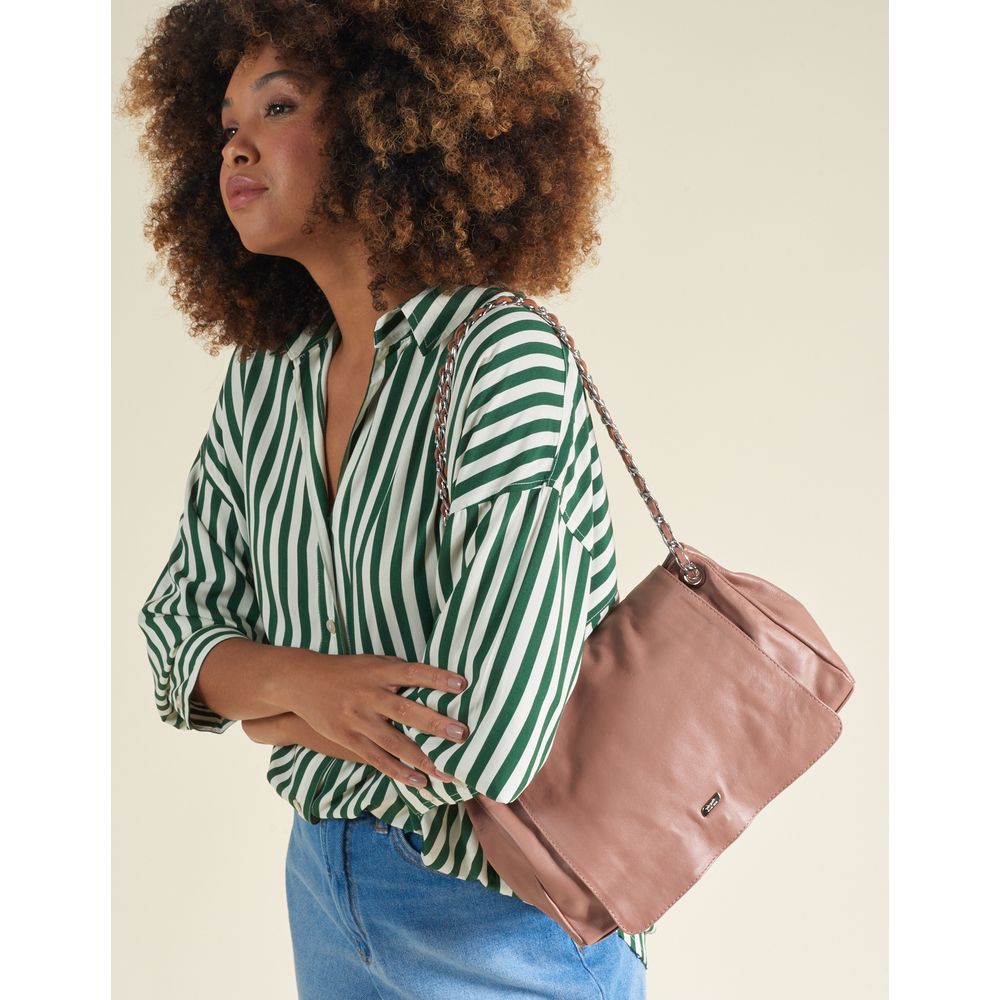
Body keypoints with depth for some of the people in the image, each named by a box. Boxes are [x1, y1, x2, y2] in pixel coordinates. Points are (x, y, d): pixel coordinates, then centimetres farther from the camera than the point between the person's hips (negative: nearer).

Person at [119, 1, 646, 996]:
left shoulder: (507, 358, -23)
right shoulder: (262, 380, -1)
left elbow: (477, 743, -28)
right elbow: (178, 626, 1)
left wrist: (268, 715, -11)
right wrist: (301, 679, -21)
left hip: (506, 917, -6)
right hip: (324, 880, 6)